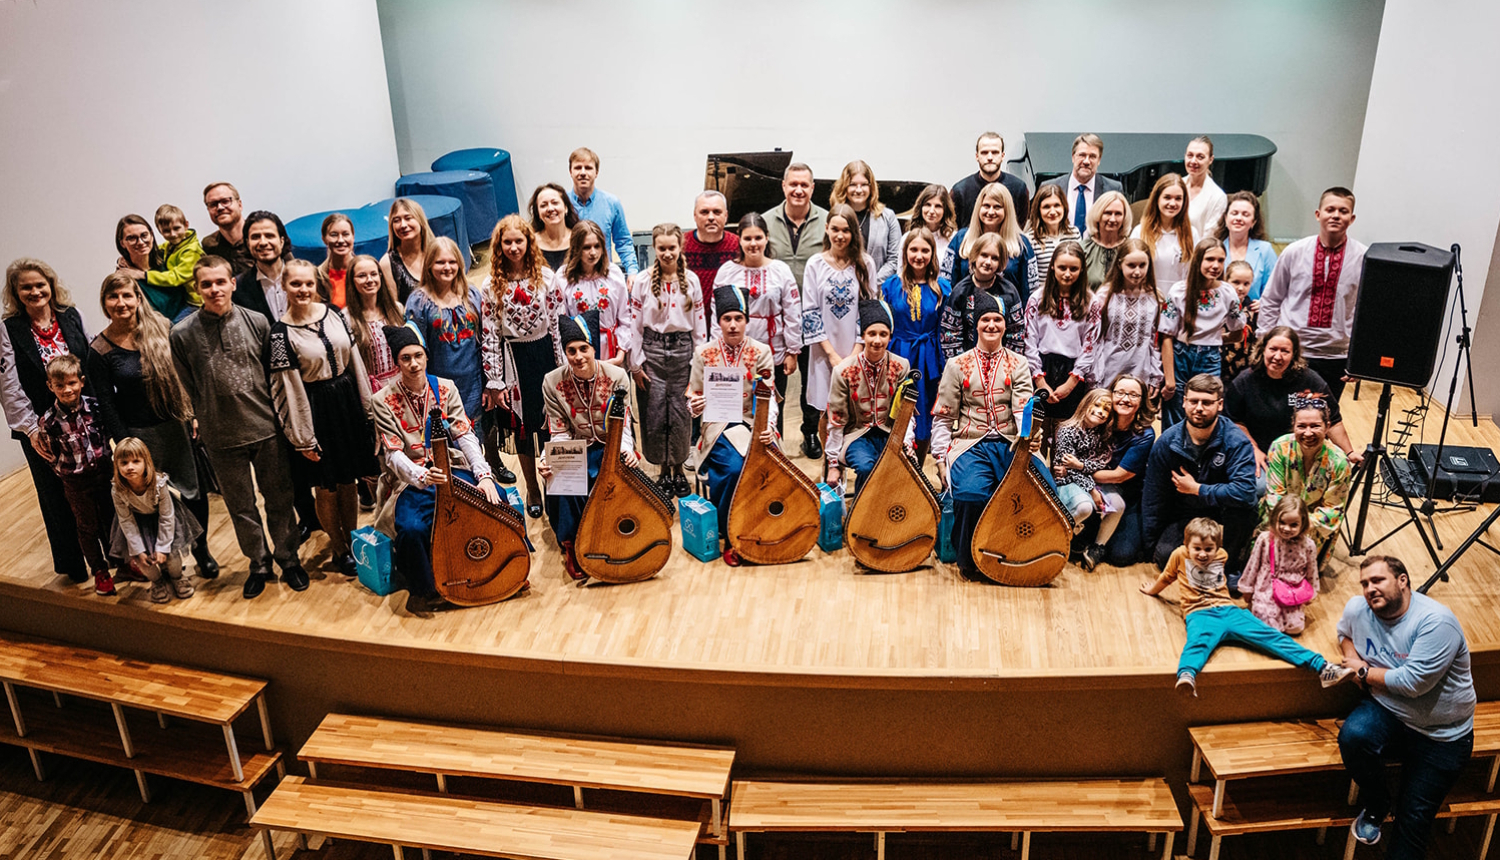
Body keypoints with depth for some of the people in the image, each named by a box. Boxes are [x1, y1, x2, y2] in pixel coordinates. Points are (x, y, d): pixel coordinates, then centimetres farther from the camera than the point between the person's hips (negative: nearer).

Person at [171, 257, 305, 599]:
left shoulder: (257, 323, -4)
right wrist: (207, 423, 7)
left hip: (266, 429, 0)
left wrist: (273, 414, 7)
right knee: (241, 507, 13)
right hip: (222, 439, 0)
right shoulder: (183, 334, -6)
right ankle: (259, 562, 32)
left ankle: (288, 558, 29)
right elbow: (187, 389, 5)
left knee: (279, 500, 11)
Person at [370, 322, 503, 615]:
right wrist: (424, 477, -33)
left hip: (453, 470, 3)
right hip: (412, 480, -3)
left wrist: (484, 475, -19)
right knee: (412, 528, -33)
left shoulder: (445, 389, 4)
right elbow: (394, 455, -12)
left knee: (498, 503, -23)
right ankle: (422, 592, -5)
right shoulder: (383, 401, -5)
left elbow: (465, 436, -3)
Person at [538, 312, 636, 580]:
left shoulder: (617, 376, -8)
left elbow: (622, 424, -8)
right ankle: (570, 546, -10)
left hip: (610, 448, 0)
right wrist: (548, 459, -28)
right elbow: (560, 434, -6)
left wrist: (626, 450, -31)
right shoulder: (553, 382, -8)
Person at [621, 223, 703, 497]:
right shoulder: (642, 281, -2)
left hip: (682, 349, 1)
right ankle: (663, 470, 17)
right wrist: (635, 363, -3)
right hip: (652, 350, -1)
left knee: (680, 411, 3)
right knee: (655, 412, 1)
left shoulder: (691, 280, 3)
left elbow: (699, 322, 7)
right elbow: (632, 322, -1)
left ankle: (678, 468, 20)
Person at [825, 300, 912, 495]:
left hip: (890, 435, 2)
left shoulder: (900, 367, -1)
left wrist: (906, 442, -18)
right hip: (857, 435, -2)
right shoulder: (844, 371, -7)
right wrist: (833, 464, -4)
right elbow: (836, 421, -3)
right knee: (866, 466, -33)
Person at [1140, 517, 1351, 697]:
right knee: (1198, 641, -39)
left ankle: (1321, 666, -20)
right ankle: (1186, 675, -70)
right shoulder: (1180, 555, 5)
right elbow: (1166, 577, 25)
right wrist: (1152, 590, 36)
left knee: (1269, 635, -12)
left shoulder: (1221, 555, 17)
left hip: (1228, 610, 5)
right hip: (1200, 614, -5)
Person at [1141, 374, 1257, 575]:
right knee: (1165, 557, -23)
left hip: (1224, 516, -2)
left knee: (1241, 505, -34)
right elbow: (1153, 497, -1)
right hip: (1183, 516, 2)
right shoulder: (1166, 442, -10)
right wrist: (1152, 546, 2)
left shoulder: (1236, 441, -19)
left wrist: (1196, 489, -23)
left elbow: (1245, 491, -34)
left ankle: (1230, 566, -8)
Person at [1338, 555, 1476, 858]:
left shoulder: (1436, 621, -23)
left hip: (1441, 735, -3)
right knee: (1352, 737, -29)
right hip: (1386, 713, 3)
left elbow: (1413, 681, -28)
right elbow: (1344, 633, 20)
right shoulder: (1357, 608, -5)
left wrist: (1365, 672, -14)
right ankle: (1376, 806, -2)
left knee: (1414, 818, -4)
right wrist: (1353, 657, -1)